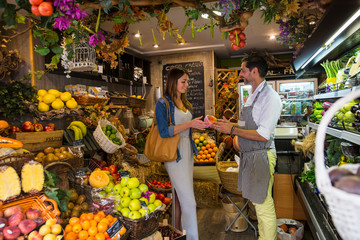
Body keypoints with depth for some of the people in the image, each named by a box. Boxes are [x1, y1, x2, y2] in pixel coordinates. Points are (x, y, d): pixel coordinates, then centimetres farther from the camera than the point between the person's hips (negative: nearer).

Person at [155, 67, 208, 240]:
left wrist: (200, 125, 3)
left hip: (187, 151, 8)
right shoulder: (163, 104, -10)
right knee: (189, 201, -5)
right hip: (174, 153, -8)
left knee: (179, 196, 16)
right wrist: (190, 124, -21)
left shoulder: (185, 103, 14)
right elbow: (164, 132, -18)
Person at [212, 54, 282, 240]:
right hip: (249, 155, 10)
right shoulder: (253, 96, 15)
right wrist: (229, 125, 8)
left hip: (261, 156, -9)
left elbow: (263, 135, -23)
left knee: (263, 204, 0)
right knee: (257, 201, 20)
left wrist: (232, 130, -19)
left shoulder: (270, 97, -16)